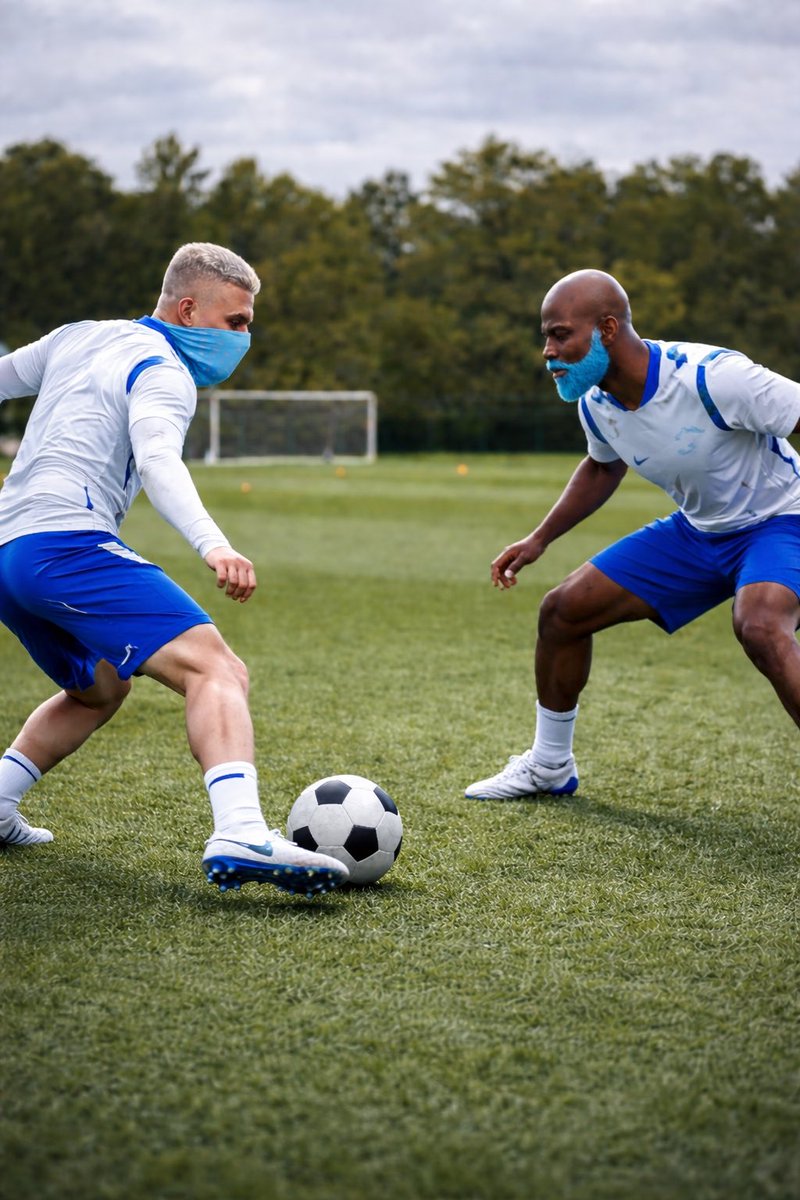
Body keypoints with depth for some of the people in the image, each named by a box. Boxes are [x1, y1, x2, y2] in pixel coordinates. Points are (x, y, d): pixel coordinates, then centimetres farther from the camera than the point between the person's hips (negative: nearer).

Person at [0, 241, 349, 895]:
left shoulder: (77, 338, 23)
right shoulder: (162, 372, -3)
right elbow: (156, 457, -22)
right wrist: (212, 544, -38)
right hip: (68, 543, -10)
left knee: (99, 689, 32)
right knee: (217, 671, -22)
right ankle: (241, 836, -43)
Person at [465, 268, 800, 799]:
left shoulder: (710, 377, -31)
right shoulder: (595, 403, -7)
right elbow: (604, 467, 16)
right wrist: (539, 539, 10)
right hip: (696, 529, 7)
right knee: (563, 610, 3)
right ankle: (549, 766, 23)